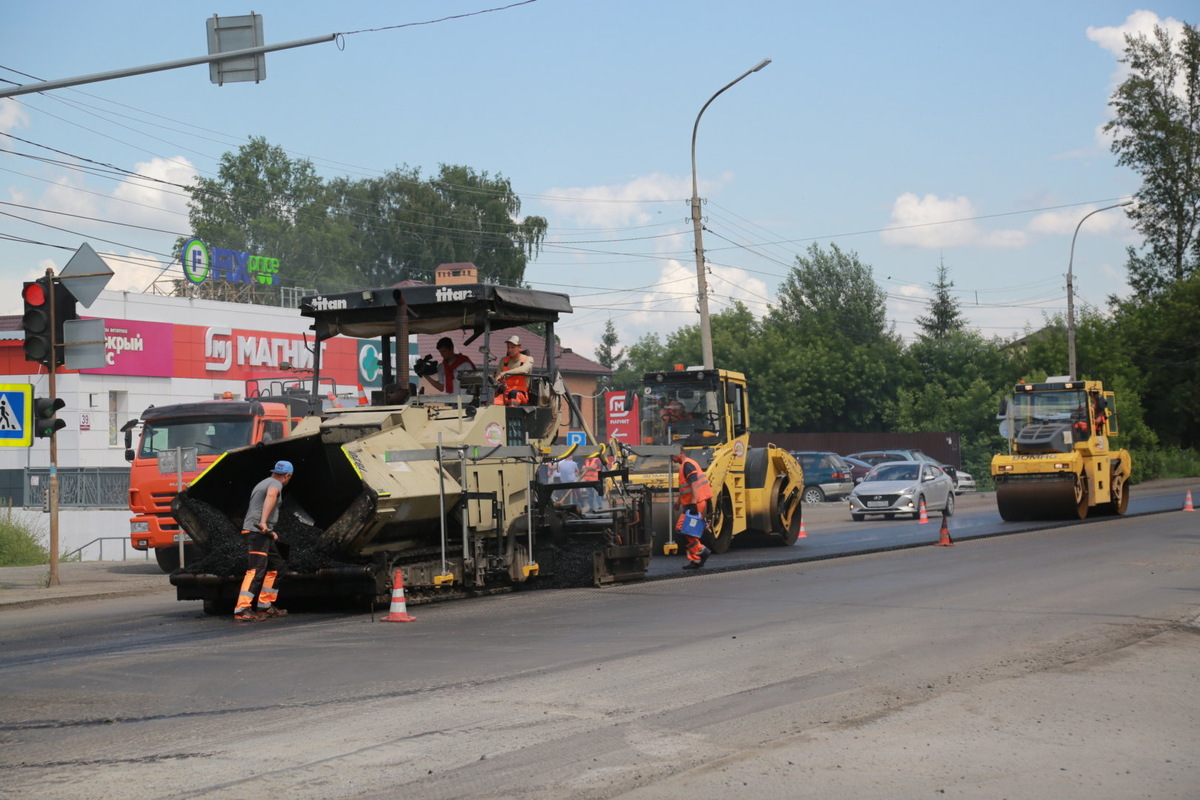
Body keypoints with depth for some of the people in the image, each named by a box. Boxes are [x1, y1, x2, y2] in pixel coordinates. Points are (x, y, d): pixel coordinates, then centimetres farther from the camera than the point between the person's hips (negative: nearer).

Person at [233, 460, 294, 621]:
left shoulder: (263, 483, 26)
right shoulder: (275, 484, -6)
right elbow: (270, 497, -29)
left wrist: (270, 531, 40)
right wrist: (263, 522, -41)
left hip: (263, 532, 10)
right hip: (257, 532, -10)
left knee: (276, 565, 16)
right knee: (256, 571, -16)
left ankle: (265, 606, 17)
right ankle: (241, 610, -23)